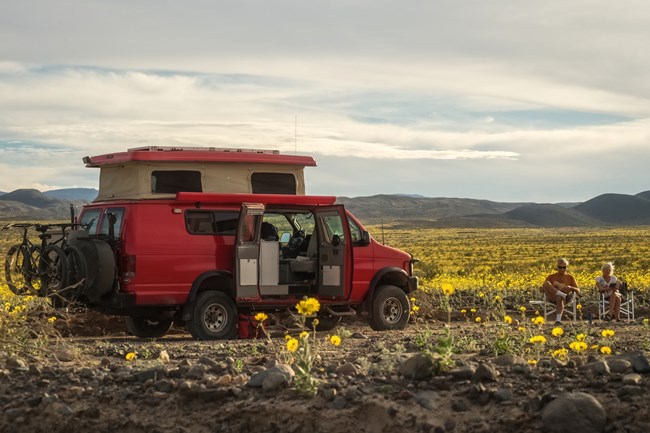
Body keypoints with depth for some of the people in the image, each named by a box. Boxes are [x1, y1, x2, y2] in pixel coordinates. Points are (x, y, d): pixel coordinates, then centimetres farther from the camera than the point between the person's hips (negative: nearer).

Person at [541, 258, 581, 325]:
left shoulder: (570, 277, 15)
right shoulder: (551, 277, 17)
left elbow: (578, 292, 10)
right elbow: (542, 290, 11)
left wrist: (571, 288, -12)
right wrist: (551, 288, -11)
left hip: (565, 299, -1)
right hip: (552, 297, 1)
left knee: (559, 298, -42)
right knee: (546, 283, -26)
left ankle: (558, 320, -55)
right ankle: (562, 294, -36)